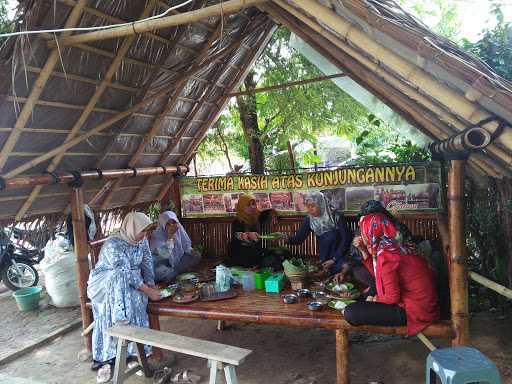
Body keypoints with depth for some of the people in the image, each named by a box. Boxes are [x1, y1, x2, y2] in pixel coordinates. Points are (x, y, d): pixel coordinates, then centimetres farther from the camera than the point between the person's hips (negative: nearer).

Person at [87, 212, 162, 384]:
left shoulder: (142, 241, -3)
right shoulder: (114, 244, -25)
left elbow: (147, 264, -1)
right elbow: (126, 273, -29)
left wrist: (151, 285, -17)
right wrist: (148, 292, -30)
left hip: (129, 282, 5)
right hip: (105, 282, -4)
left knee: (135, 298, -26)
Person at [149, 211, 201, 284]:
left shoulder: (179, 228, -9)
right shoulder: (157, 235, -23)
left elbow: (185, 244, 5)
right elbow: (165, 255, -32)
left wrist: (191, 251, -16)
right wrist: (170, 237, -36)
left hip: (177, 259, 5)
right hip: (161, 262, -5)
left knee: (197, 256, -8)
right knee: (158, 273, -36)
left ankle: (171, 273, -9)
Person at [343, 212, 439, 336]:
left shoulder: (386, 257, -22)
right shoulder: (394, 247, 5)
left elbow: (392, 297, -20)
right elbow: (376, 273, 18)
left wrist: (374, 299, -2)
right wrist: (364, 251, 9)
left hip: (414, 312, -10)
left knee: (351, 313, -17)